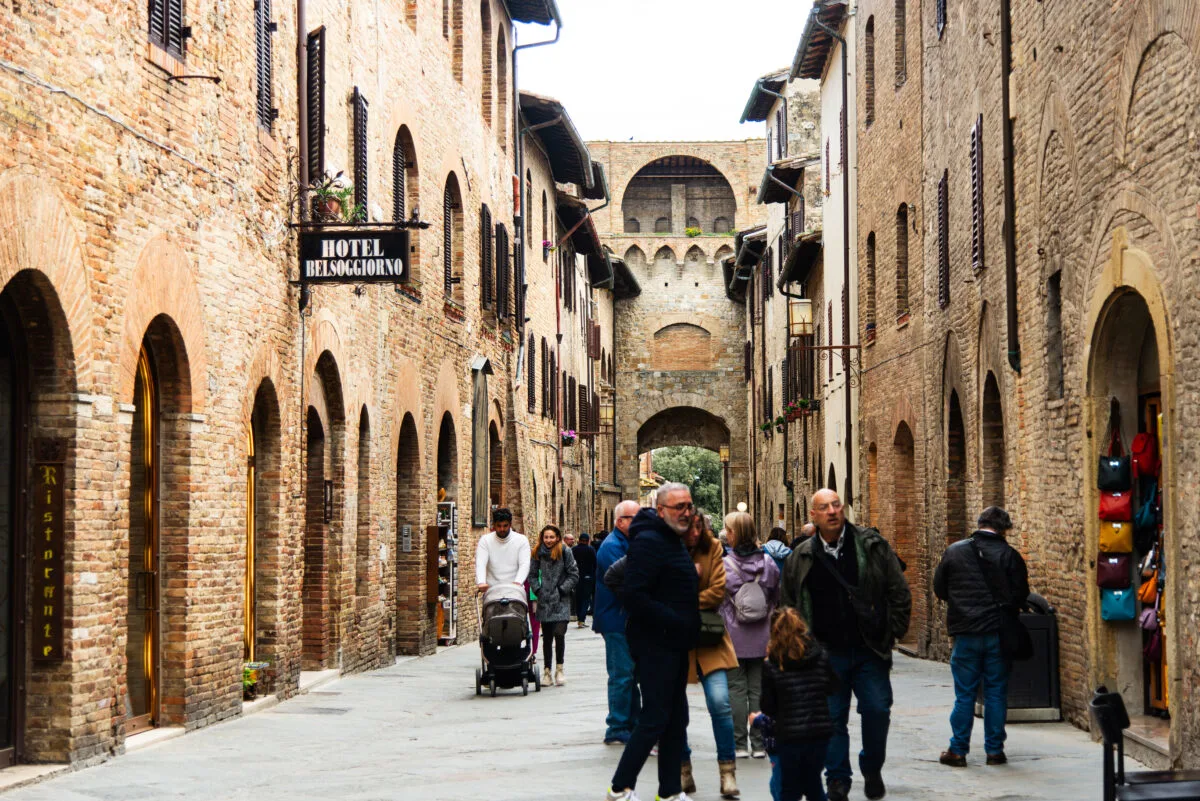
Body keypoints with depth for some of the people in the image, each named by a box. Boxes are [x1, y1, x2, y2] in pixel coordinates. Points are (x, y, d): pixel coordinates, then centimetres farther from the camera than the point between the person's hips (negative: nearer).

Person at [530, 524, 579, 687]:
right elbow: (532, 574, 14)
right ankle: (547, 671, 14)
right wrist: (537, 590, 2)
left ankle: (559, 669, 1)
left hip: (561, 601, -2)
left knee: (559, 634, -14)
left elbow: (574, 575, 0)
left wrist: (562, 590, -6)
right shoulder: (537, 553, 6)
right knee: (547, 638, 6)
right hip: (544, 602, 3)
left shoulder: (565, 552, -2)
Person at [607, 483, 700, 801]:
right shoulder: (648, 542, -16)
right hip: (654, 646, -10)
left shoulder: (674, 542, 16)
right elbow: (634, 595, -25)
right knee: (655, 719, -6)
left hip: (675, 645, 10)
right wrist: (675, 622, -22)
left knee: (676, 719, 12)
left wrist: (688, 625, 10)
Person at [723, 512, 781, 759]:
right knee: (758, 688, 9)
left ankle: (739, 744, 4)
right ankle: (759, 743, 10)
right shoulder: (768, 563, -2)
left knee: (736, 689, 4)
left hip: (733, 637, -3)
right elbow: (777, 598, 8)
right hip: (762, 637, 3)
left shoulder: (724, 565, -13)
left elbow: (716, 600, -7)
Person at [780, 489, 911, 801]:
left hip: (869, 650, -1)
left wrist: (891, 633, 0)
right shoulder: (800, 558, 4)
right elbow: (787, 604, 16)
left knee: (877, 710, -4)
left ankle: (872, 771, 18)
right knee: (832, 717, 3)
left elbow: (899, 593, 4)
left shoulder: (872, 546, 0)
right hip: (826, 654, 1)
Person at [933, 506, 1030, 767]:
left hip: (965, 631, 1)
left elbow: (939, 588, 7)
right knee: (996, 692, 7)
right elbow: (1021, 593, -6)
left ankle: (958, 750, 7)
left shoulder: (954, 551, 1)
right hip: (998, 632, -1)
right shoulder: (1009, 555, -5)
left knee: (964, 694, 6)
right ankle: (994, 750, 9)